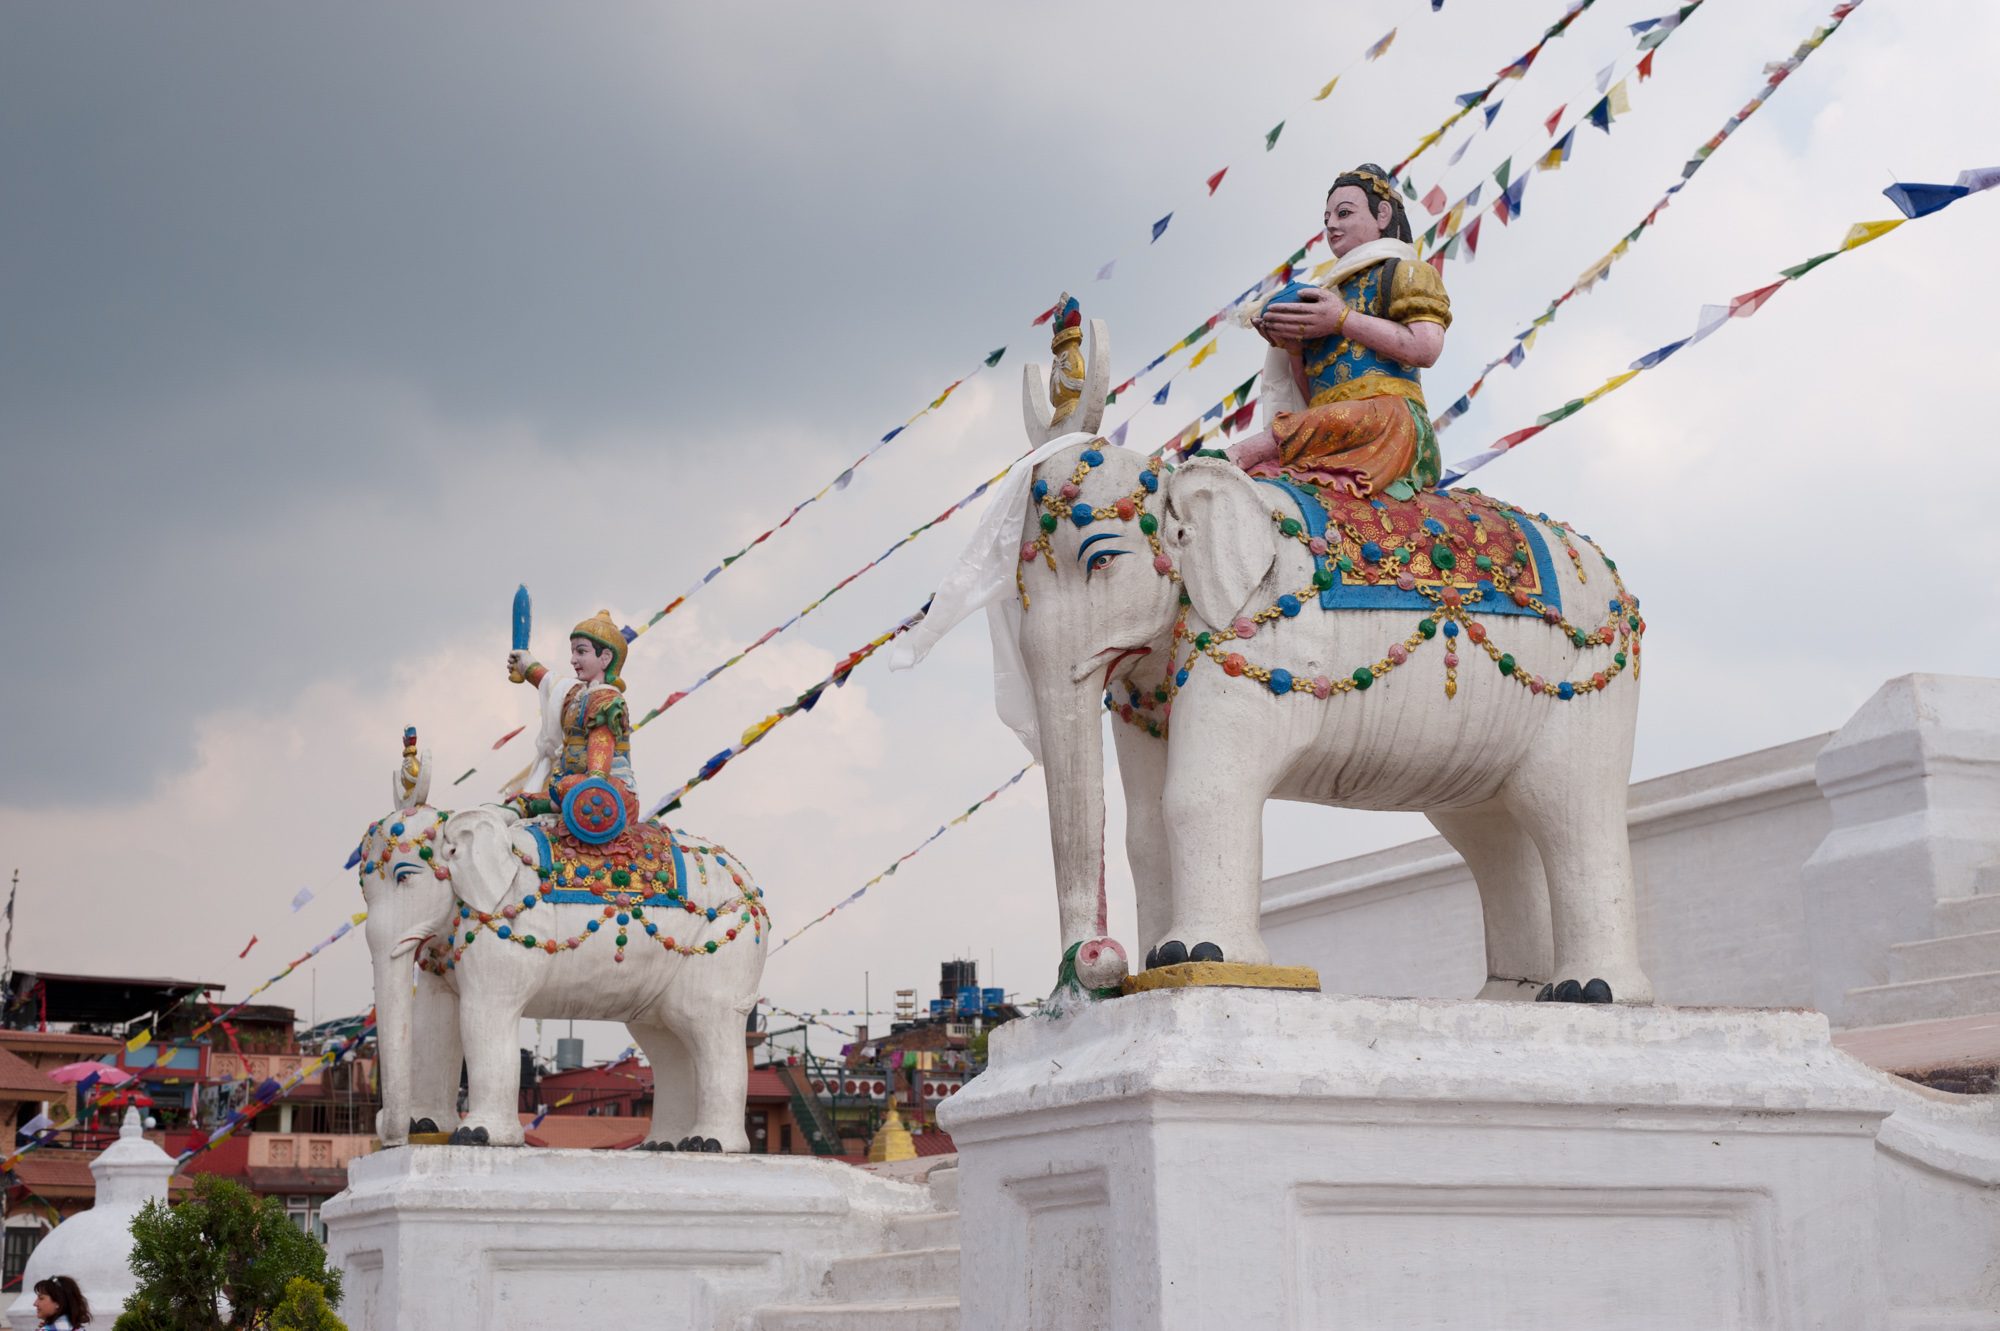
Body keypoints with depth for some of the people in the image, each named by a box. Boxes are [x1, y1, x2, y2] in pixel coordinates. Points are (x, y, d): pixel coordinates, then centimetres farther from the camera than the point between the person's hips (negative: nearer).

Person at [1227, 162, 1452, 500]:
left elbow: (1426, 348, -8)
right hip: (1326, 426, 7)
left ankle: (1238, 455, -53)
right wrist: (1294, 345, 7)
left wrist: (1342, 320, -5)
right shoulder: (1333, 292, 34)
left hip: (1390, 409, -7)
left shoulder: (1403, 272, 15)